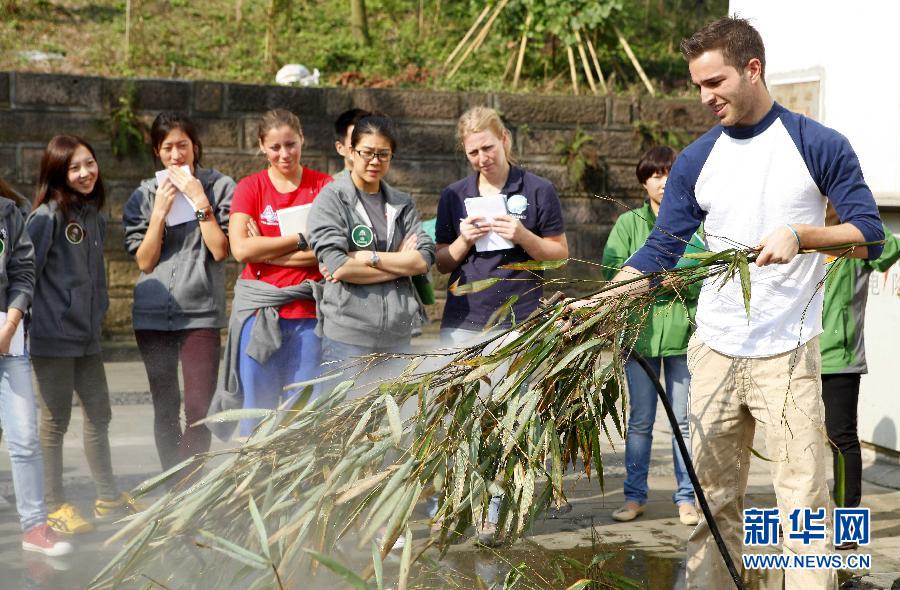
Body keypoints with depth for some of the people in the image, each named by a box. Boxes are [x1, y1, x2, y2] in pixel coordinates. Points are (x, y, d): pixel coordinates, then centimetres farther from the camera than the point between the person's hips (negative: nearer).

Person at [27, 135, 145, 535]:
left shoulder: (95, 217, 10)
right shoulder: (47, 217, -12)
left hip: (87, 334, 7)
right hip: (53, 335, -7)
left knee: (99, 415, 13)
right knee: (55, 421, 2)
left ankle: (109, 497, 25)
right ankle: (55, 506, 13)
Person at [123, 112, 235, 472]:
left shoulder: (220, 187, 1)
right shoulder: (144, 195, 7)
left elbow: (221, 250, -7)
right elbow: (144, 261, 1)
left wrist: (200, 201, -12)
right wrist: (160, 211, -8)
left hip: (201, 312, -3)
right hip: (153, 314, 3)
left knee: (198, 410, -13)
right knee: (165, 411, 10)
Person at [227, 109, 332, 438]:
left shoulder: (324, 186, 4)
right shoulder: (250, 188, 5)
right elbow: (240, 248, -9)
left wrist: (265, 250, -10)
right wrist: (302, 240, -9)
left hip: (308, 311, 0)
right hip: (259, 308, 0)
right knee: (258, 407, 2)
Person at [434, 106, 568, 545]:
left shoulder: (537, 191, 3)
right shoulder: (454, 196, 11)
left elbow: (560, 253, 4)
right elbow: (442, 264, 13)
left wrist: (522, 235, -13)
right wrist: (464, 240, -7)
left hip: (518, 323, -2)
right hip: (462, 323, 3)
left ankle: (489, 514, 7)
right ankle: (442, 509, 13)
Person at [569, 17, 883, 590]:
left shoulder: (820, 146, -3)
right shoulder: (696, 161, 6)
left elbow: (869, 236, -3)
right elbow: (660, 250, 4)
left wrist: (800, 233, -20)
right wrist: (598, 301, -9)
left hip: (788, 355, -3)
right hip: (714, 351, 3)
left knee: (804, 505, -4)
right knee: (713, 500, 9)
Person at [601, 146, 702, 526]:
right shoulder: (629, 223, 7)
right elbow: (611, 270, -5)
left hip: (684, 328, 0)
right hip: (641, 328, 0)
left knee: (684, 420, 5)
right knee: (640, 420, 6)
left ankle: (686, 498, 15)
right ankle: (634, 496, 16)